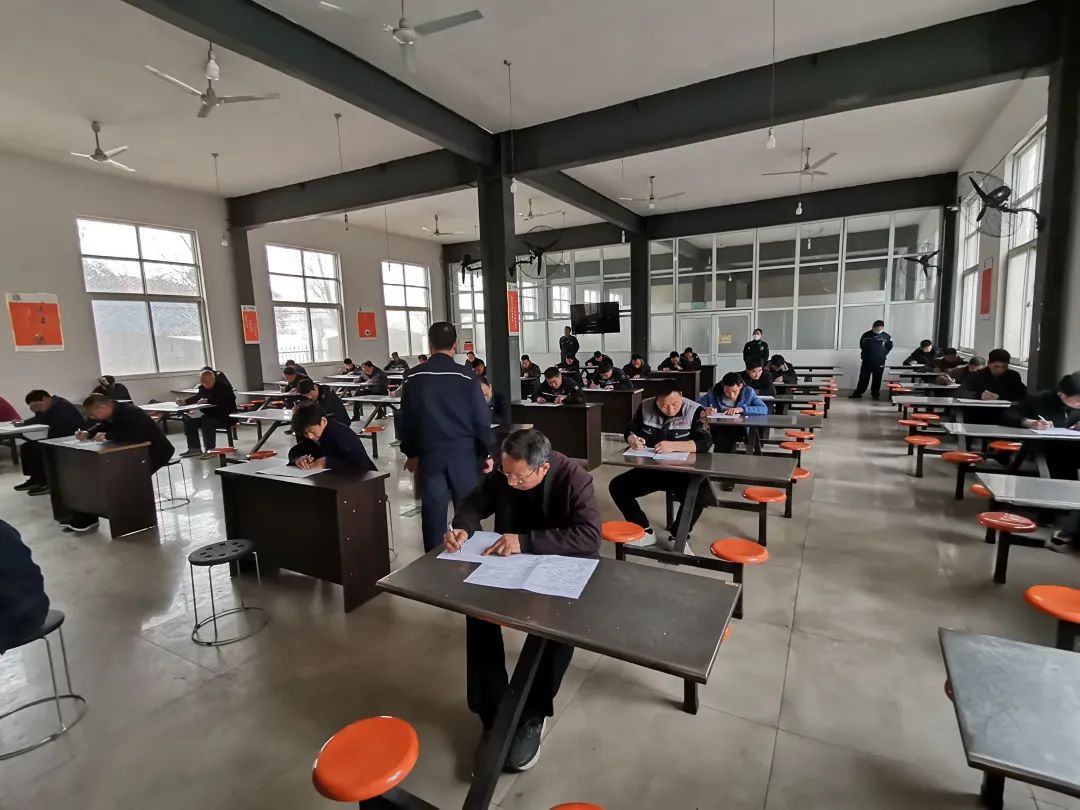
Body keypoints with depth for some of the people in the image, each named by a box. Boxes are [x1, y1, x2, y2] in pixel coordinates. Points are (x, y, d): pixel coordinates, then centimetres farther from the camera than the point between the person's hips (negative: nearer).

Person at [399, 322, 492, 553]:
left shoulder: (412, 377, 0)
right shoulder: (467, 376, -7)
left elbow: (407, 419, 6)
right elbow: (481, 418, -5)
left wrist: (410, 453, 17)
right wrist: (486, 453, 6)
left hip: (429, 455, 2)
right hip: (464, 454, -1)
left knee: (433, 514, 9)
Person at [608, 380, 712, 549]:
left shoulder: (694, 410, -11)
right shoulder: (645, 407, -2)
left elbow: (705, 442, -21)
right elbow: (630, 431, 9)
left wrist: (673, 445, -36)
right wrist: (633, 439, -17)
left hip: (683, 472, -3)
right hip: (650, 469, 4)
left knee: (701, 492, -32)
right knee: (616, 486, -11)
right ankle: (646, 532, -1)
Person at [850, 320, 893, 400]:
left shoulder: (887, 336, 0)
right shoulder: (866, 335, 1)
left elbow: (889, 347, 8)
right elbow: (861, 345, 12)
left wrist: (884, 355, 0)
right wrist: (866, 353, 6)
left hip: (879, 362, 0)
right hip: (866, 361, 0)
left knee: (877, 379, 7)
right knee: (863, 378, 4)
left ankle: (875, 394, 18)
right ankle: (858, 393, 11)